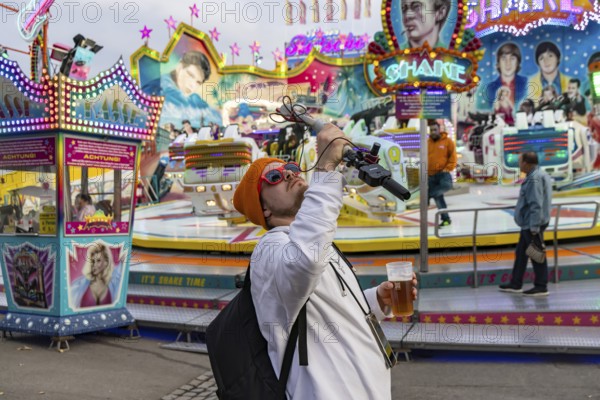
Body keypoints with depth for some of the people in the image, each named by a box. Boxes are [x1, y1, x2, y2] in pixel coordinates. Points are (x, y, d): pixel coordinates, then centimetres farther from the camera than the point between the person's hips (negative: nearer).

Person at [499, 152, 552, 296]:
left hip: (533, 224, -11)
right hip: (529, 223, 11)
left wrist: (534, 227, -25)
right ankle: (515, 284, 24)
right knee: (521, 252, 16)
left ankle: (541, 287, 9)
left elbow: (536, 205, -25)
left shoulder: (535, 178, -20)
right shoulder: (539, 174, 13)